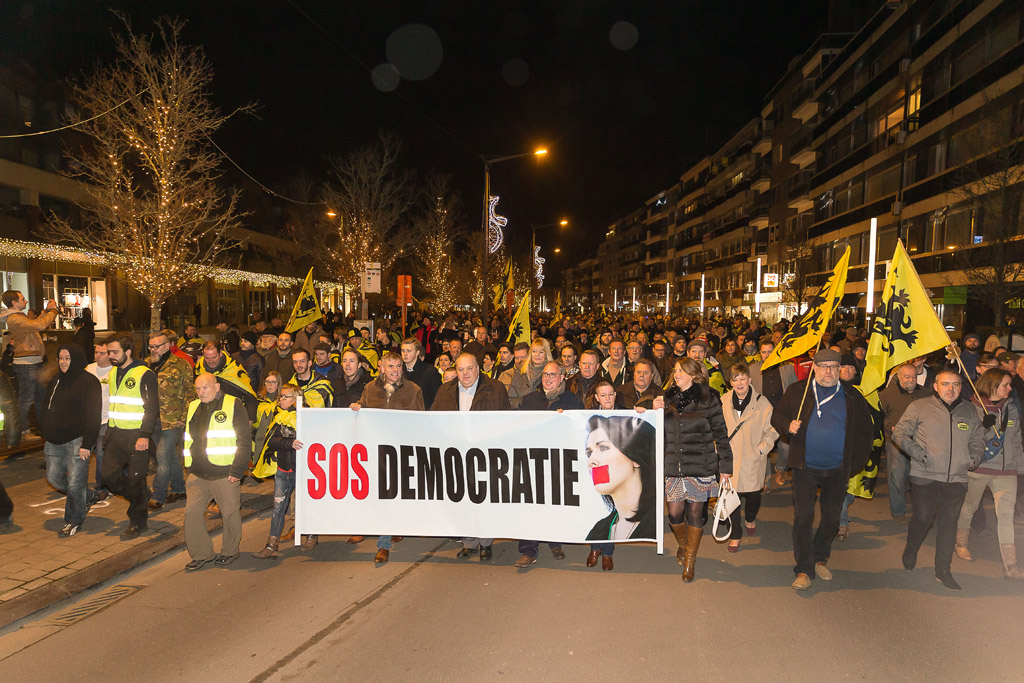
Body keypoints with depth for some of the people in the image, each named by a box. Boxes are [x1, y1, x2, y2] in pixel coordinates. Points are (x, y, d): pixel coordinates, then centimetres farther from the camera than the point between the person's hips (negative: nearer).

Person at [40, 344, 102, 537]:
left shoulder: (89, 382, -11)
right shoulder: (56, 380, 12)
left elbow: (93, 417, -14)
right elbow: (45, 409, 21)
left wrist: (86, 444, -19)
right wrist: (47, 435, 14)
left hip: (76, 441, -8)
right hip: (54, 441, 8)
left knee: (75, 483, -2)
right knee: (53, 477, 11)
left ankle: (73, 521, 16)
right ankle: (89, 496, 32)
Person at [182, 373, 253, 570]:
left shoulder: (233, 405, -7)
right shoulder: (194, 407, 12)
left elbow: (244, 440, -9)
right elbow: (189, 439, 23)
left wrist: (237, 470, -13)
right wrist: (190, 466, 16)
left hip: (225, 473, -5)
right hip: (198, 474, 6)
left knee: (230, 513, 6)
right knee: (192, 512, 4)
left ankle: (230, 552, 25)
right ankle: (202, 554, 19)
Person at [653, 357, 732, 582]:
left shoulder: (708, 399, -3)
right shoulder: (667, 398, 8)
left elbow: (721, 434, 0)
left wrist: (725, 465, -2)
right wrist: (655, 412, -3)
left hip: (701, 467, -3)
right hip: (672, 467, 3)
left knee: (695, 513, 5)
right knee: (675, 513, 4)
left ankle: (689, 561, 23)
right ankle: (683, 545, 36)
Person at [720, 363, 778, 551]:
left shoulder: (762, 403, -6)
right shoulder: (723, 401, -2)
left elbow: (772, 430, 1)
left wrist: (761, 450, -7)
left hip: (753, 460, 0)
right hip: (729, 459, 1)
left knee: (753, 495, 12)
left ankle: (750, 518, 46)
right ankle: (735, 535, 20)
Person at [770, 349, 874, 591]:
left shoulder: (852, 397, 4)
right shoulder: (798, 391, 1)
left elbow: (866, 430, 12)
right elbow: (777, 415, 9)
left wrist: (856, 464, 6)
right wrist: (788, 425, -13)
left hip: (838, 470, 2)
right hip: (805, 468, -2)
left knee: (832, 518, 13)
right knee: (803, 516, -5)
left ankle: (820, 559, 34)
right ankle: (804, 570, 5)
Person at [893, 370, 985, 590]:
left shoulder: (970, 411, 10)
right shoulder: (920, 407, -3)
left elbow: (978, 439, 22)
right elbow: (899, 433, -1)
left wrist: (974, 458, 5)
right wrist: (918, 453, -12)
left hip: (957, 479, 3)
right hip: (925, 476, -3)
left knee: (949, 523, 6)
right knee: (923, 518, 3)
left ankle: (943, 570, 17)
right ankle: (910, 552, 31)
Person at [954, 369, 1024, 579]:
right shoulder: (971, 408, -7)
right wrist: (983, 426, -24)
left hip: (1006, 470, 4)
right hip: (978, 467, -3)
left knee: (1006, 514, -3)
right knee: (969, 506, 13)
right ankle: (961, 543, 37)